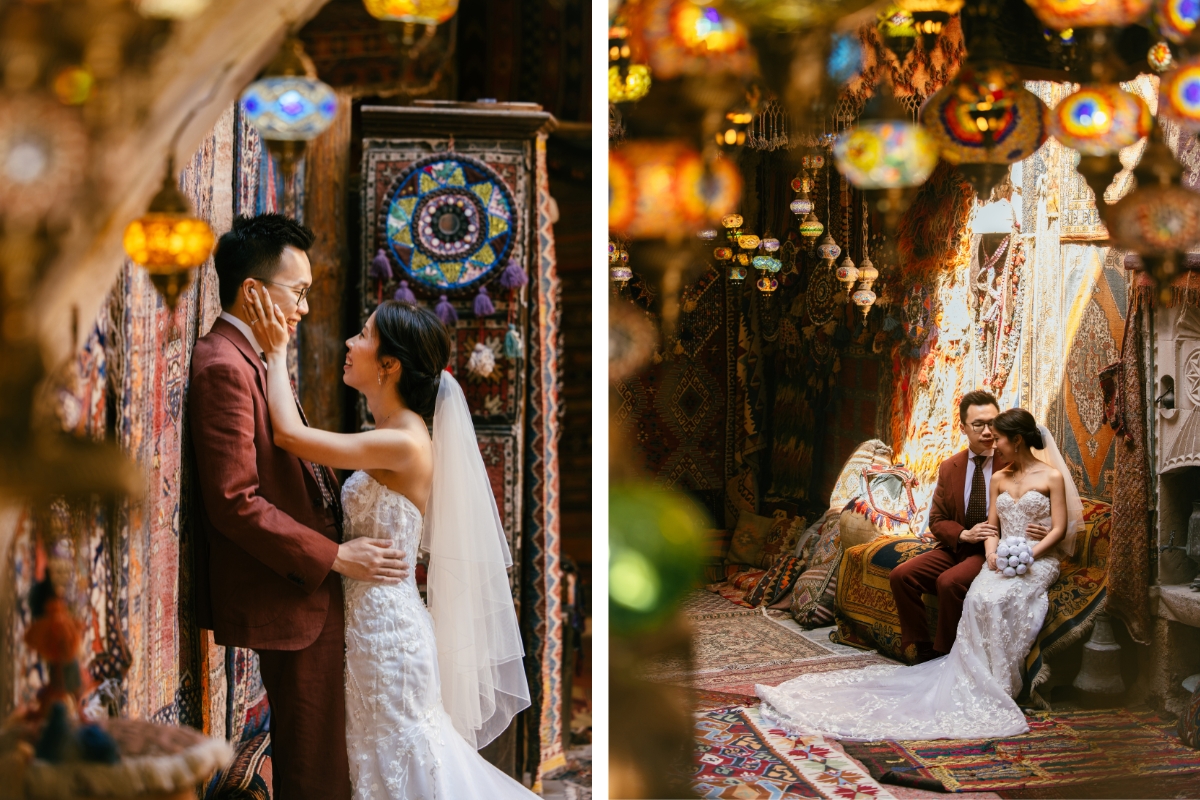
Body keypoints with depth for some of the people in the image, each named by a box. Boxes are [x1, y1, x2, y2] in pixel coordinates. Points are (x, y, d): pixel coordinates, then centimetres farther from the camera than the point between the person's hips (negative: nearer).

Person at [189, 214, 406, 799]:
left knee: (309, 751, 19)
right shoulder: (224, 367, -18)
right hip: (289, 597, -10)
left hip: (307, 585, 10)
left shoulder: (251, 360, 13)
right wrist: (332, 556, -20)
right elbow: (235, 503, -24)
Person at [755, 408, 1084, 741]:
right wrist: (993, 553, -9)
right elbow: (992, 528, 13)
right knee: (978, 598, -29)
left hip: (1039, 561, -4)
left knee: (996, 599, -34)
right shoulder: (998, 479, 16)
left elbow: (1059, 529, -4)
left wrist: (1026, 556, -18)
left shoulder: (1052, 477, 0)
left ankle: (997, 688, -25)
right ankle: (980, 685, -26)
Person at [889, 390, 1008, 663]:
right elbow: (937, 521, 10)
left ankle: (944, 656, -13)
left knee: (949, 582, -31)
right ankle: (921, 651, -6)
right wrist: (965, 534, -12)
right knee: (901, 575, -15)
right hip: (955, 548, 5)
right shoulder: (949, 468, 7)